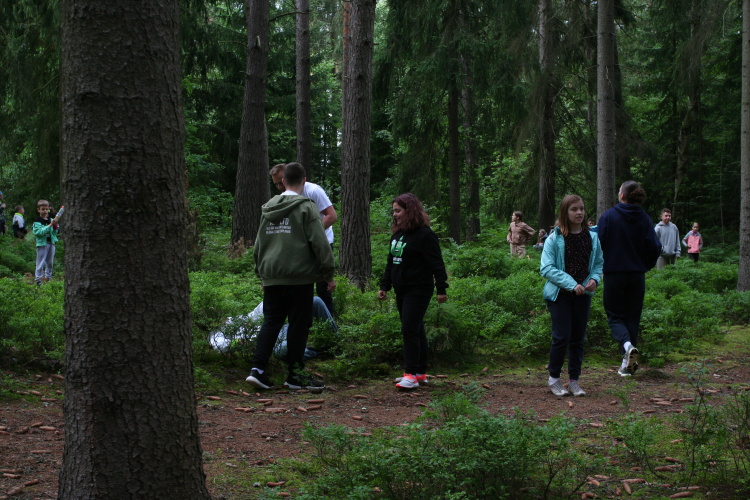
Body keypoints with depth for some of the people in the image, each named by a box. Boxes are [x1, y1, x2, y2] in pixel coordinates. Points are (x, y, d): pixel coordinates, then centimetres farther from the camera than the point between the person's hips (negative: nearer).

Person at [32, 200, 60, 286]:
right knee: (41, 262, -4)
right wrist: (50, 225, -24)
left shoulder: (51, 220, 8)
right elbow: (40, 232, -21)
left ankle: (48, 277, 25)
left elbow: (55, 233, 10)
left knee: (50, 262, 13)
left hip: (51, 243, 5)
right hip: (42, 244, -5)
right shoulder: (37, 221, -7)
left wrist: (55, 226, -10)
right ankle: (38, 279, 0)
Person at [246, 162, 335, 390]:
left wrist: (261, 271, 28)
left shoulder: (268, 208, 13)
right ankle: (295, 375, 7)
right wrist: (329, 274, -5)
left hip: (271, 277, 6)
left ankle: (258, 369, 0)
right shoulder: (306, 207, -6)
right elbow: (320, 243, -10)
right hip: (299, 277, -5)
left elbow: (258, 244, 20)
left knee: (271, 322, 10)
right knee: (298, 324, 2)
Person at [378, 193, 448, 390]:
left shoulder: (423, 234, -12)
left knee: (410, 330, -13)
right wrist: (384, 286, 20)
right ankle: (421, 373, 17)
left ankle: (411, 374, -12)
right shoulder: (397, 234, 14)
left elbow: (436, 263, -14)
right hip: (402, 291, 9)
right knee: (415, 331, 12)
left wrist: (441, 289, -17)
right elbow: (390, 263, 22)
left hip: (418, 291, -9)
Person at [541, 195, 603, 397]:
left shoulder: (592, 237, 5)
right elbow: (546, 268, -12)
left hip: (583, 295, 4)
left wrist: (594, 279, -7)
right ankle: (554, 378, 11)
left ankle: (574, 381, 18)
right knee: (562, 336, -6)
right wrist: (571, 283, -19)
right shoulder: (555, 238, -9)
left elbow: (599, 263, 15)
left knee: (578, 338, 8)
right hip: (559, 294, -4)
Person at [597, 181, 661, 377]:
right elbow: (655, 247, -2)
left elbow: (599, 243, -9)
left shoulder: (609, 216, -9)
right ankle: (627, 363, 12)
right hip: (637, 275, 3)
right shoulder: (644, 218, -1)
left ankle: (627, 344, -21)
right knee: (632, 316, 12)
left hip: (613, 274, -3)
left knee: (615, 315, 8)